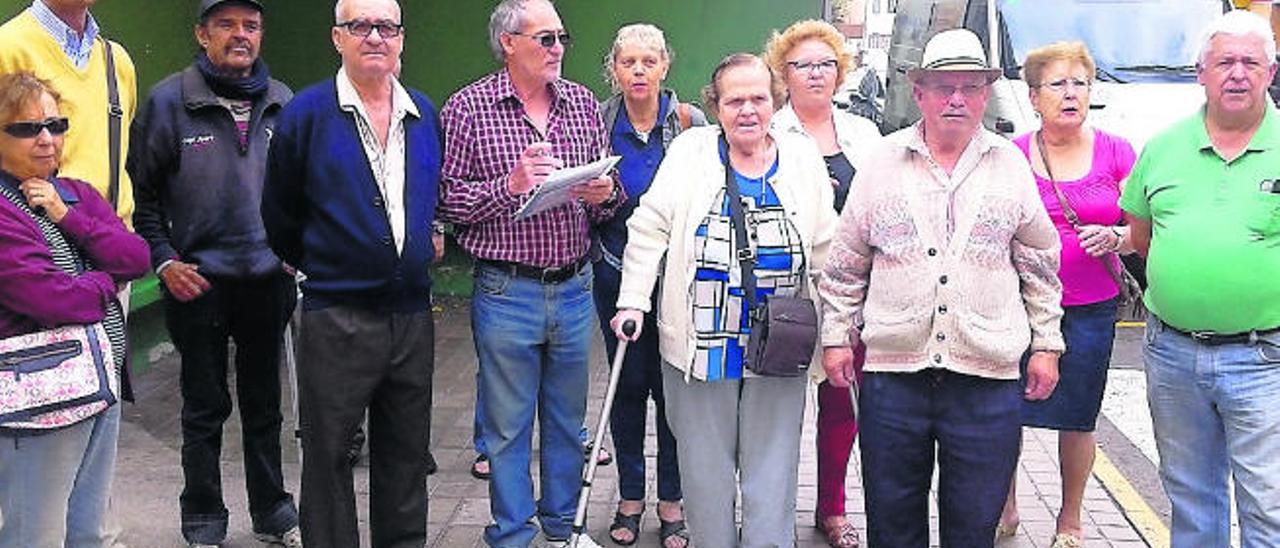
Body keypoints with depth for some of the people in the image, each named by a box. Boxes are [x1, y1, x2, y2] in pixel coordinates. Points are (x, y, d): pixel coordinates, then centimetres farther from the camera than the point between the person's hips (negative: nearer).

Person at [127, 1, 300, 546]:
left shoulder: (283, 103, 2)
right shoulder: (167, 102, -6)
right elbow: (141, 191, -2)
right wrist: (164, 260, -8)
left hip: (269, 278, 3)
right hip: (198, 282, -2)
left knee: (264, 403, 15)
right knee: (205, 408, 9)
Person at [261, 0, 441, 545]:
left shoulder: (425, 115, 8)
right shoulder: (305, 113, -4)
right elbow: (279, 217, 3)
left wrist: (425, 246, 12)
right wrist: (319, 266, 9)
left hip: (413, 313, 4)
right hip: (337, 316, -4)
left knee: (406, 454, 14)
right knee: (328, 455, 5)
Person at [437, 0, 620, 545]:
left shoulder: (583, 103, 7)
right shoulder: (467, 107, -6)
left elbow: (606, 198, 13)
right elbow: (446, 198, -9)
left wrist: (605, 194, -9)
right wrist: (510, 185, -20)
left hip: (574, 289, 4)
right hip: (506, 291, -4)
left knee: (567, 419, 17)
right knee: (507, 427, 8)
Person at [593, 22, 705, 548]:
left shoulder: (691, 122, -3)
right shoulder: (597, 123, 1)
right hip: (618, 274, 1)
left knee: (673, 385, 3)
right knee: (628, 385, 8)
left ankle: (671, 501, 18)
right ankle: (630, 496, 24)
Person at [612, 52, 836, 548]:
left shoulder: (804, 159, 5)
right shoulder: (689, 152, -1)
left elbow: (825, 251, 9)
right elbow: (649, 229, -1)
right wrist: (633, 301, -6)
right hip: (701, 344, -1)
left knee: (772, 474, 7)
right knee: (705, 469, 11)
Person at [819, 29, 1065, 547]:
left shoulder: (1010, 165, 5)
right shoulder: (882, 161, 4)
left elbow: (1040, 265, 11)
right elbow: (846, 264, 10)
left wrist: (1046, 344, 9)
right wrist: (836, 335, 7)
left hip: (987, 375, 0)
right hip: (892, 369, 0)